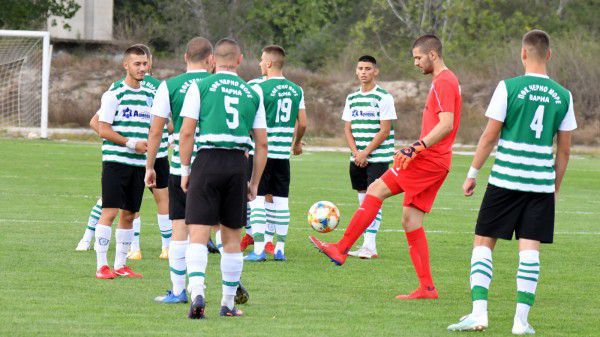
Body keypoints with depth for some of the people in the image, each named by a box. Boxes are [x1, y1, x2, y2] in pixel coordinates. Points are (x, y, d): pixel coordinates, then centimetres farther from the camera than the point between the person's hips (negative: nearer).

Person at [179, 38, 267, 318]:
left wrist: (185, 171, 5)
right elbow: (261, 143, 11)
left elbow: (186, 132, -4)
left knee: (198, 235, -6)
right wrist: (255, 182, 18)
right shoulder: (253, 93, 12)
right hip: (238, 164, 2)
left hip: (208, 161, -2)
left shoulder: (200, 87, 3)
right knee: (232, 238, 12)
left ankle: (197, 293, -26)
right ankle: (228, 303, 17)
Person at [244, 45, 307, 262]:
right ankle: (280, 249, 11)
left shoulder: (261, 88, -10)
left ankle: (258, 249, -6)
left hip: (262, 152, -5)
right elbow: (302, 123, 11)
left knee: (257, 200, -1)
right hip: (283, 154, 5)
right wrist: (297, 143, 28)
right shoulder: (296, 90, 7)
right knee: (281, 201, 9)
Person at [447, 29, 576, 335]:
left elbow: (490, 136, -4)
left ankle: (479, 313, -5)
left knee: (483, 243, 5)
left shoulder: (508, 88, -6)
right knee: (530, 250, 3)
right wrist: (555, 189, 19)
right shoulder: (562, 96, 5)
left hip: (505, 180, -3)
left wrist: (472, 174, 5)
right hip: (542, 183, 3)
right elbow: (564, 150, 9)